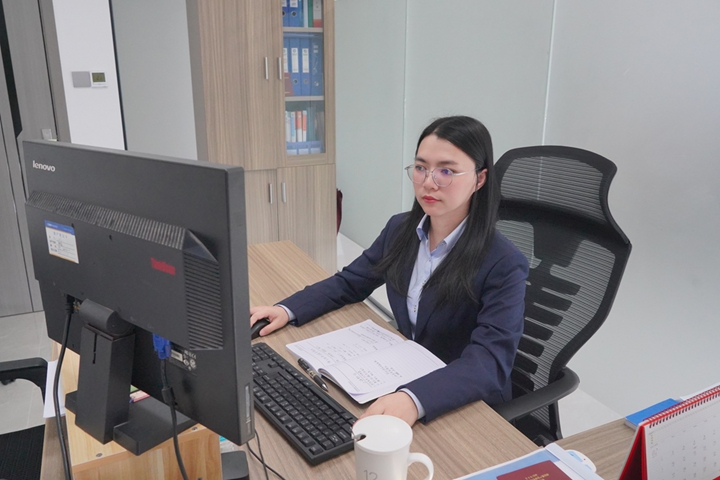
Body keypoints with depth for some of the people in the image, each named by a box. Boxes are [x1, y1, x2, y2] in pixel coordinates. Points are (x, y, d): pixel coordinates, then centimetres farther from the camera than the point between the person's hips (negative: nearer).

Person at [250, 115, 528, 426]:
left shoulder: (504, 265, -21)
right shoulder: (400, 229, -2)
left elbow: (491, 360, -30)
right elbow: (349, 282, 7)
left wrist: (414, 399, -47)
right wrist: (287, 310, -8)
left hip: (470, 408, -5)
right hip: (403, 378, 6)